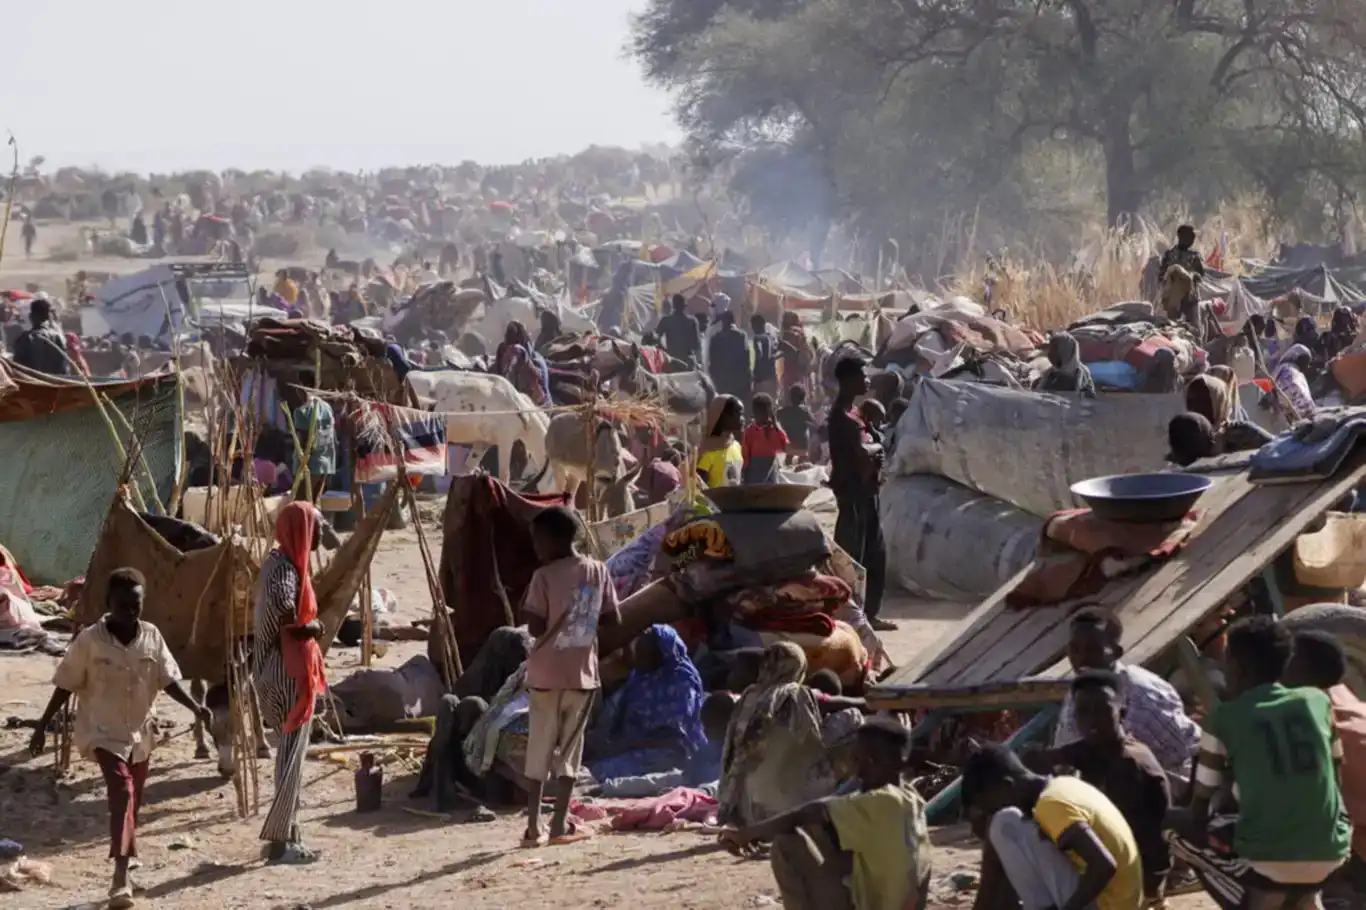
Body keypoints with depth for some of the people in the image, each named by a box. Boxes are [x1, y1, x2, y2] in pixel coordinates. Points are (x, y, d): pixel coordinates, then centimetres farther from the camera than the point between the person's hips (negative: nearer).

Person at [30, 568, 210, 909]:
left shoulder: (151, 637, -3)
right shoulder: (90, 640, -13)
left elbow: (168, 680, 2)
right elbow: (65, 686, -6)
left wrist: (195, 707, -12)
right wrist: (43, 726, -5)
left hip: (141, 730, 5)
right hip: (103, 731, -5)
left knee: (132, 801, 17)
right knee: (121, 792, -22)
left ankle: (125, 860, 39)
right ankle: (121, 878, -25)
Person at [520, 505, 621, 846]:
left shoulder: (544, 577, -12)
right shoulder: (598, 571, 1)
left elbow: (536, 627, -14)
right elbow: (611, 617, 6)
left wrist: (524, 608, 4)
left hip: (547, 676, -3)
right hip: (583, 675, 3)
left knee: (539, 752, 4)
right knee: (569, 751, 11)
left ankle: (533, 827, 1)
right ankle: (560, 824, 8)